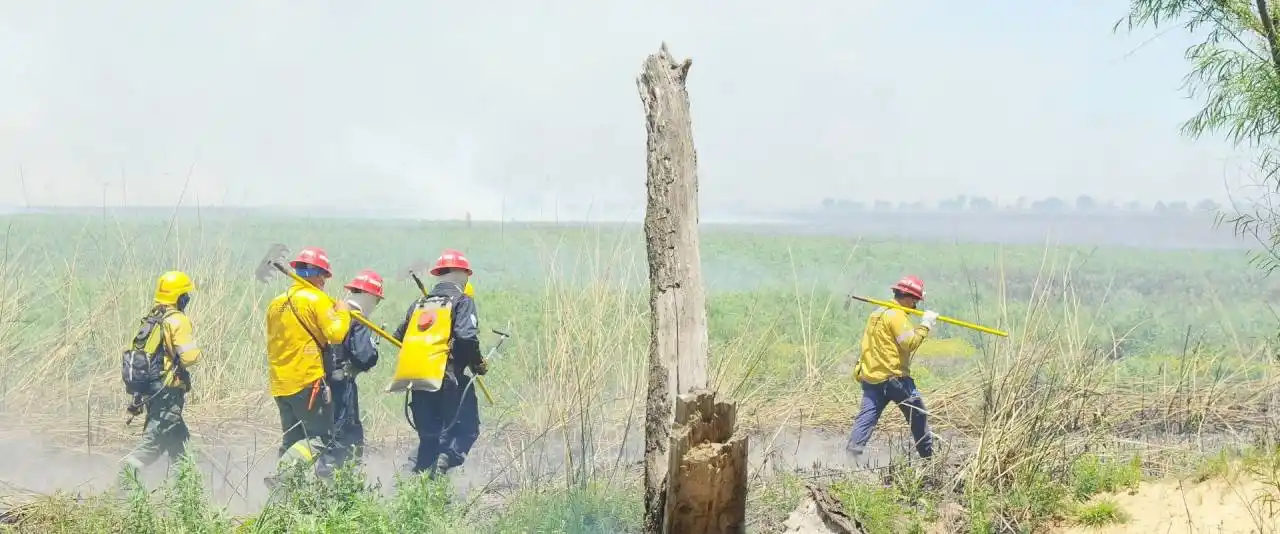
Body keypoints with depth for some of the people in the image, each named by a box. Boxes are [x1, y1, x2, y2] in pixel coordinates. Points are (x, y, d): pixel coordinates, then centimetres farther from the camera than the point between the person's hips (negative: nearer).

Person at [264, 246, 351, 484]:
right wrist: (342, 313, 1)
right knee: (320, 438, -6)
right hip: (308, 381, -8)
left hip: (280, 383, 8)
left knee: (292, 440, 14)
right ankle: (282, 472, -22)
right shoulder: (316, 299, -8)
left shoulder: (276, 303, 16)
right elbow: (336, 333, -16)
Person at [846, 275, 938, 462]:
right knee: (917, 412, 7)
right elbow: (910, 343, -18)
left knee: (867, 415, 1)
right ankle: (927, 453, 15)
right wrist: (925, 325, -10)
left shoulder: (878, 312, 18)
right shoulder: (896, 315, -12)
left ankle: (853, 450, -13)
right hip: (892, 375, -8)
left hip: (870, 376, 8)